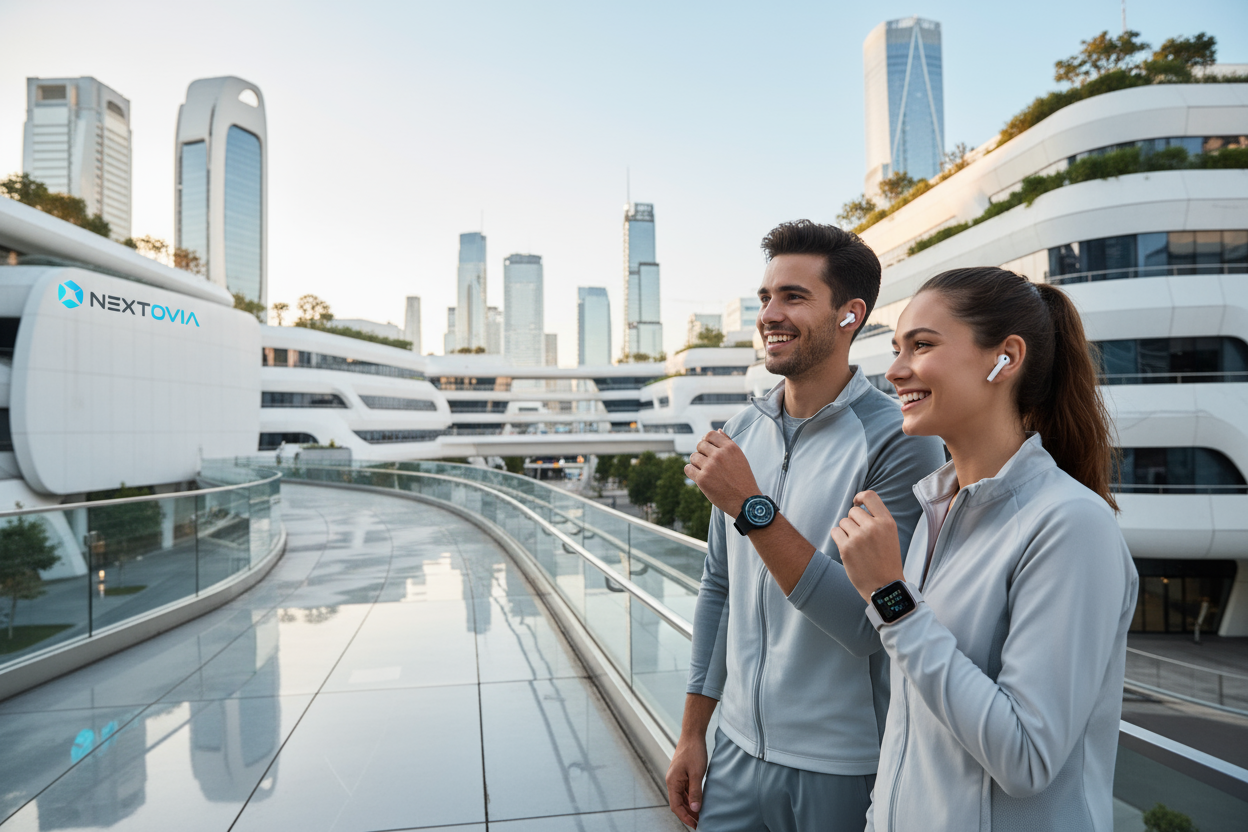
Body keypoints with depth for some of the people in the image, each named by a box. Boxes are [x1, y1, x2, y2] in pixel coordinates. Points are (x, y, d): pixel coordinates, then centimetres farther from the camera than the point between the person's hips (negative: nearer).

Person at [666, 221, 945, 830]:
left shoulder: (899, 442, -17)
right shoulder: (742, 432, 2)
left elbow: (867, 624, -22)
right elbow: (719, 587, 8)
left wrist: (753, 508, -27)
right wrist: (692, 732, 10)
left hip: (844, 773, -5)